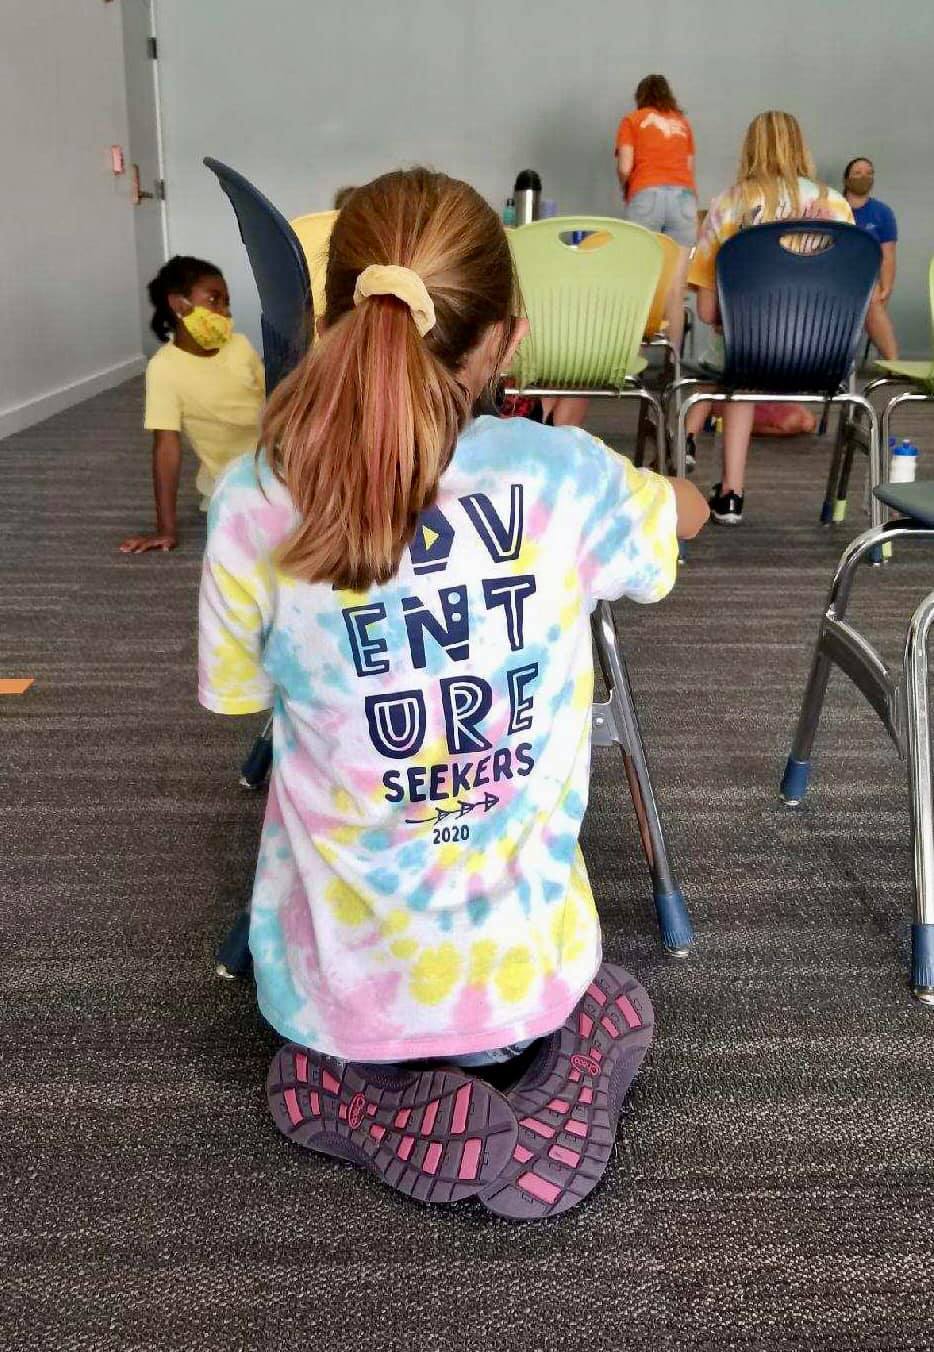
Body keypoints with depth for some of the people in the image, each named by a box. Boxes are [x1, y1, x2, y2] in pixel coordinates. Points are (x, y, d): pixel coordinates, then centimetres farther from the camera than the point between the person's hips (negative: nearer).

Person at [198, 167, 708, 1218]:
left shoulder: (254, 502, -18)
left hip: (348, 993, -2)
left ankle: (375, 1104, 6)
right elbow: (687, 512, 10)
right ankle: (569, 1050, 7)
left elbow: (241, 696, 0)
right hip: (525, 973, 3)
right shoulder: (564, 476, -16)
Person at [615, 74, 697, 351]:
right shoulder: (683, 123, 25)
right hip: (685, 196, 2)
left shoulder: (632, 120, 16)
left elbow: (625, 168, 5)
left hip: (647, 195, -2)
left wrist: (625, 190, 24)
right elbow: (689, 168, 19)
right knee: (675, 289, -3)